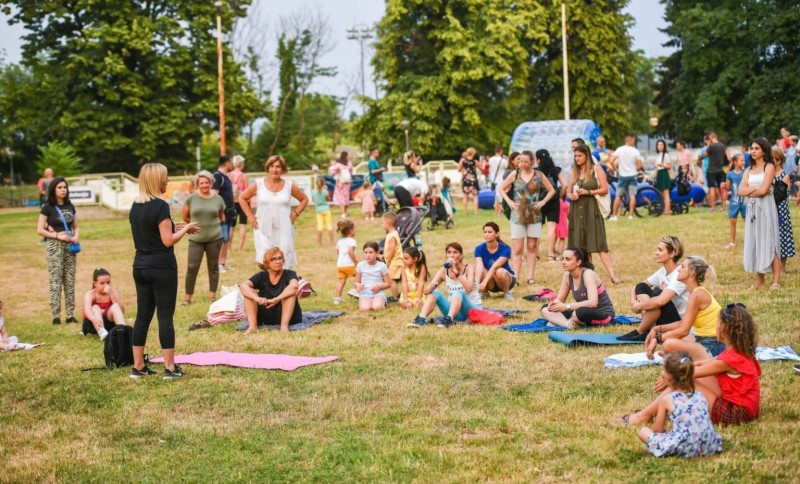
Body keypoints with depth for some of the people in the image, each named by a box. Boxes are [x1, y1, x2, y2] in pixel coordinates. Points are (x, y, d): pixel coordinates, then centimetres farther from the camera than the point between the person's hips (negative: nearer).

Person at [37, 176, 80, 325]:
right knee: (55, 281, -5)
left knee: (70, 281, 6)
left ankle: (70, 315, 10)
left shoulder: (70, 206, 11)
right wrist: (58, 236, -15)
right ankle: (56, 316, -3)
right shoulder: (48, 207, -4)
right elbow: (40, 230, -6)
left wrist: (76, 236, -4)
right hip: (55, 246, -5)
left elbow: (76, 226, 17)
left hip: (70, 245, 5)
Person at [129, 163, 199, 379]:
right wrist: (186, 228, -1)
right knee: (165, 316, -2)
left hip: (140, 266, 7)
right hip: (162, 268, -7)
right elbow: (168, 241, -16)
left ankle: (138, 366, 14)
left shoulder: (135, 206, 9)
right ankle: (170, 368, 1)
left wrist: (176, 227, 17)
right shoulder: (160, 206, -15)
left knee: (143, 315, 11)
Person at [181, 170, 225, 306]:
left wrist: (211, 224, 9)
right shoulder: (191, 199, -4)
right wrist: (197, 224, 12)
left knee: (213, 266, 9)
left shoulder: (218, 199, 2)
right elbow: (185, 217, 7)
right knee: (192, 267, -3)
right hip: (196, 239, -1)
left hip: (215, 238, 1)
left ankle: (212, 295, 19)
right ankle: (187, 297, 5)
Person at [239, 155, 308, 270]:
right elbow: (242, 197, 14)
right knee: (265, 262, -13)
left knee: (285, 264, -2)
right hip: (263, 230, -1)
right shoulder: (258, 184, 3)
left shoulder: (289, 186, 6)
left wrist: (295, 214, 7)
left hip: (283, 230, 1)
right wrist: (250, 216, 6)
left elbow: (304, 199, 18)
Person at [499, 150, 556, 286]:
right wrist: (509, 201, -2)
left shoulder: (539, 175, 1)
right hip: (518, 215, -1)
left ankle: (530, 276, 9)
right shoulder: (515, 175, 1)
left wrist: (543, 201, -3)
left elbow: (551, 190, 10)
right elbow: (502, 189, 9)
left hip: (534, 215, 1)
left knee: (532, 247, 5)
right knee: (517, 249, -4)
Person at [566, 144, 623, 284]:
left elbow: (605, 189, -3)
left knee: (599, 244, -13)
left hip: (592, 210, -4)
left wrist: (588, 192, -13)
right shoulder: (573, 173, 13)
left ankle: (612, 275, -16)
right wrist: (571, 195, -7)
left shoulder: (597, 171, 1)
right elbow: (568, 192, 16)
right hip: (577, 211, 5)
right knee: (582, 245, 3)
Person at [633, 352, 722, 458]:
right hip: (707, 447, 5)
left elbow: (657, 430, 7)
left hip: (683, 449, -5)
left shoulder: (666, 399, 1)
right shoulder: (700, 395, 13)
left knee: (643, 431, 12)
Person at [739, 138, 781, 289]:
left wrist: (749, 191, 0)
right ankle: (759, 280, 10)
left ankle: (776, 281, -9)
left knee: (769, 242, -9)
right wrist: (756, 188, -8)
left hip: (765, 207, -6)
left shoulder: (769, 167, -4)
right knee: (755, 242, 5)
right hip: (752, 208, 6)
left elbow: (763, 190, -15)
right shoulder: (749, 170, 15)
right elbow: (740, 191, 3)